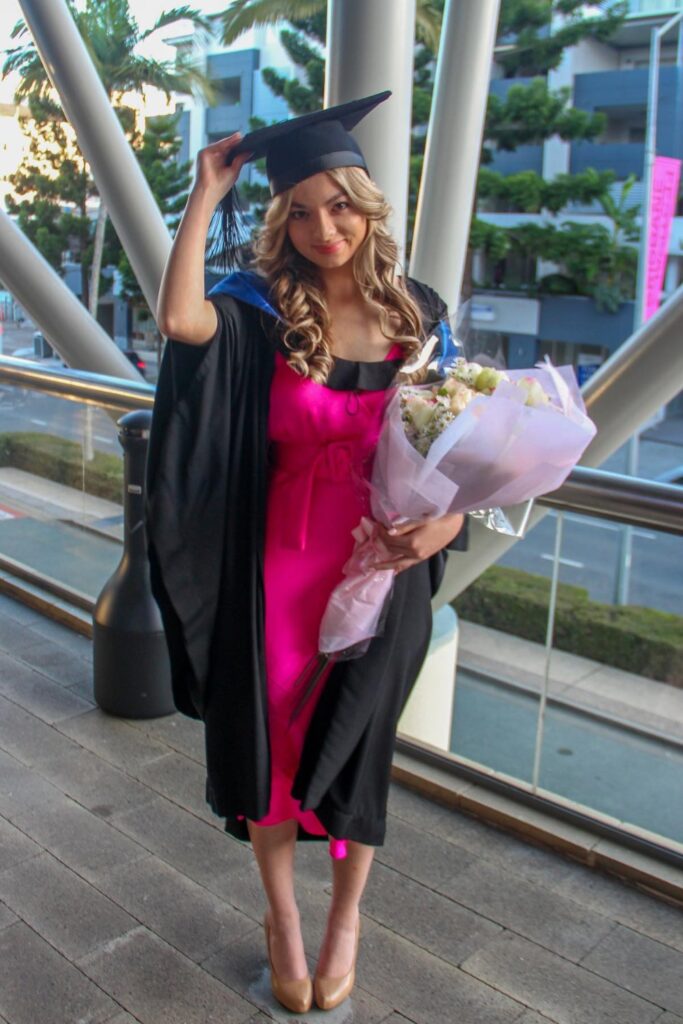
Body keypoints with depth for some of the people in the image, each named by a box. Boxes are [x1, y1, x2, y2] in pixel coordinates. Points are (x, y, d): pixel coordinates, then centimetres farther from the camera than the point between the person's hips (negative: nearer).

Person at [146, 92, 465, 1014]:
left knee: (354, 752, 14)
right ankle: (282, 918, 39)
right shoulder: (265, 314, -6)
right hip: (280, 569, 0)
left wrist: (447, 518, -14)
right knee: (273, 747, 12)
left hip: (383, 570, 1)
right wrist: (207, 193, -17)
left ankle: (346, 916, 41)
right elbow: (178, 318, -28)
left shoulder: (418, 312, 0)